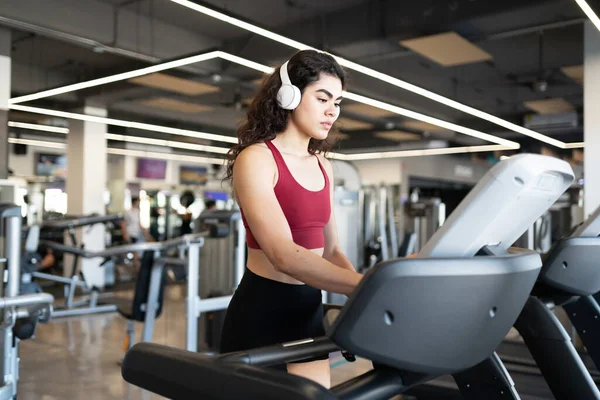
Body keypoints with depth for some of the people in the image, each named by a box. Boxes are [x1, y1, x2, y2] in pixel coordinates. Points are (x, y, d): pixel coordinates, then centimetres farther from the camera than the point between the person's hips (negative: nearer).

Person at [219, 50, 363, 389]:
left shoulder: (323, 167, 9)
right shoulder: (256, 158, -13)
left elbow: (330, 250, 12)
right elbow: (283, 254, -27)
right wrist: (369, 285, -36)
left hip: (309, 311, 7)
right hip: (261, 312, -7)